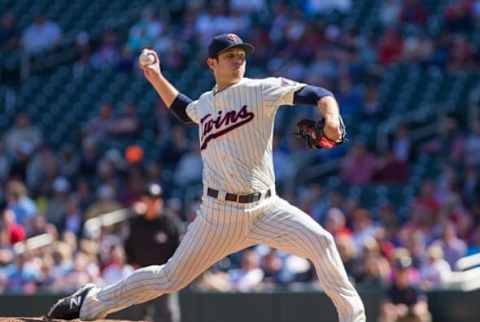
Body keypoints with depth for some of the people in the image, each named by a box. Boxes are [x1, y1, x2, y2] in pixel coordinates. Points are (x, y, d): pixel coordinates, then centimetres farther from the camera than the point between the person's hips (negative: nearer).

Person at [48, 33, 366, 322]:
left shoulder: (261, 90, -3)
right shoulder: (205, 103, 11)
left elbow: (315, 94, -14)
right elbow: (184, 110, 37)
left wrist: (331, 119, -33)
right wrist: (156, 77, 29)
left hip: (265, 207, -2)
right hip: (220, 212, 2)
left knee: (320, 241, -24)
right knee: (170, 279, 6)